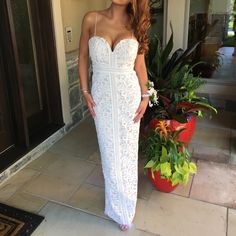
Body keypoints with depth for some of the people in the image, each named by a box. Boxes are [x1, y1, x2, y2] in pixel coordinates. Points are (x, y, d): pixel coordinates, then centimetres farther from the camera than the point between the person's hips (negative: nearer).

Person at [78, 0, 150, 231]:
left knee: (127, 151, 10)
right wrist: (85, 91, -1)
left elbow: (139, 63, 5)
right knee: (109, 152, 11)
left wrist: (145, 95, 0)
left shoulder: (135, 24, -1)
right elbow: (83, 57, 4)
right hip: (102, 97, 0)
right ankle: (120, 207, 35)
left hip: (129, 96, 1)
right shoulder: (91, 19, -3)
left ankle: (122, 207, 34)